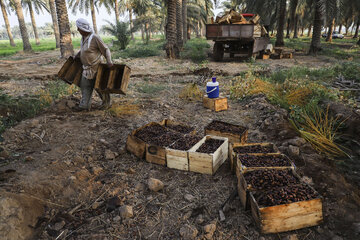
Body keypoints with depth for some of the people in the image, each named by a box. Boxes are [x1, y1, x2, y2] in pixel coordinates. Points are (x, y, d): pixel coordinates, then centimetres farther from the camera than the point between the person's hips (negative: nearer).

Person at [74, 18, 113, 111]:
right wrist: (77, 55, 31)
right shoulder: (83, 38, 8)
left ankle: (106, 103, 21)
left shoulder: (95, 38, -17)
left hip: (95, 67, -8)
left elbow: (105, 49, -15)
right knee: (85, 85, 7)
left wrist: (109, 61, -27)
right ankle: (84, 105, 14)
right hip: (86, 68, 8)